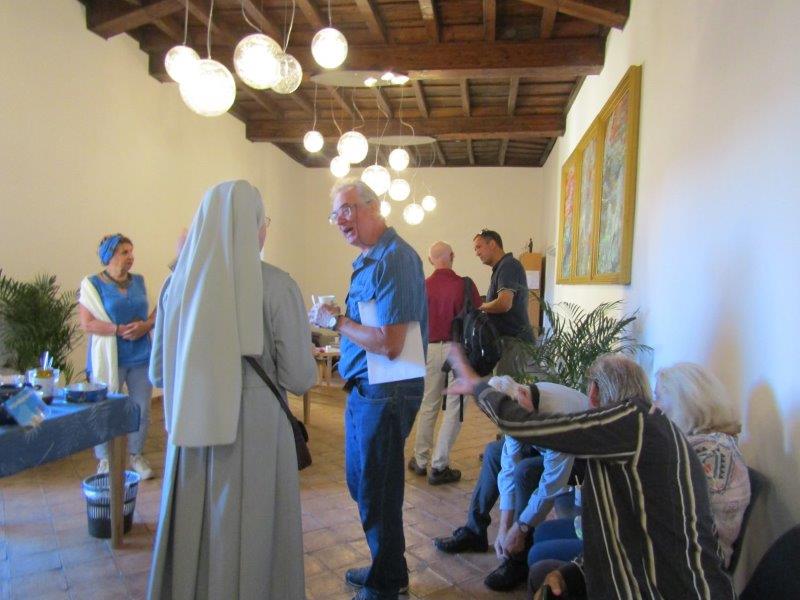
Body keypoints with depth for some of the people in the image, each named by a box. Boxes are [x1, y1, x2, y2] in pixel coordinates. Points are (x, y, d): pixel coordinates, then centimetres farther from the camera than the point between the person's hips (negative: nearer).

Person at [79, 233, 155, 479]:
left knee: (142, 410, 8)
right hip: (109, 357, -4)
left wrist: (145, 326, -10)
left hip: (141, 357, 4)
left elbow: (154, 313, 11)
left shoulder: (138, 281, 9)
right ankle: (105, 460, 22)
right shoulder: (93, 284, -4)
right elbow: (87, 323, -10)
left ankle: (135, 455, 25)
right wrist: (120, 330, -19)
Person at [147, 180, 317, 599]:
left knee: (192, 544, 20)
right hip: (254, 436, -4)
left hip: (189, 438, 4)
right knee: (251, 545, 13)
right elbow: (300, 379, -12)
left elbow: (158, 373, 8)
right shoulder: (275, 285, -13)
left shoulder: (178, 282, -1)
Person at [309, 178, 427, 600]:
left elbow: (389, 345, -25)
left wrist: (336, 321, -15)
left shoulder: (394, 259, -20)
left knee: (376, 491, 5)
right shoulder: (367, 259, 13)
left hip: (385, 391, -10)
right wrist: (334, 318, 4)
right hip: (366, 388, 10)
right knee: (363, 483, 21)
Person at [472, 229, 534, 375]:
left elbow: (504, 303, -25)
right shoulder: (501, 268, 19)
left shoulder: (509, 266, -13)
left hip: (513, 340, -10)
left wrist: (482, 307, -7)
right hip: (507, 338, 10)